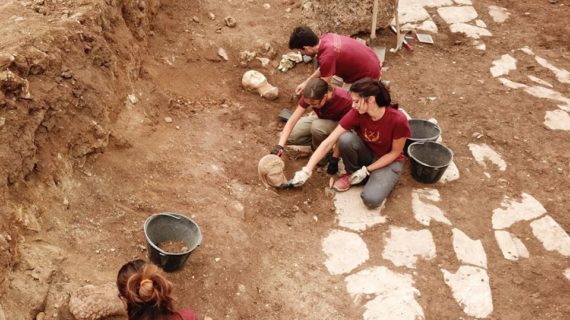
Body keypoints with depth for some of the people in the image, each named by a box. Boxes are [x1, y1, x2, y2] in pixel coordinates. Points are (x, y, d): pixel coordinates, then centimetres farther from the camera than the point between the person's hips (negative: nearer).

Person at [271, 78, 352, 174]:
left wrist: (334, 158, -27)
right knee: (289, 136, -13)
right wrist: (280, 145, -37)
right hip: (322, 120, 4)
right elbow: (292, 121, -26)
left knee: (317, 126, -36)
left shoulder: (344, 101, -37)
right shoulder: (309, 97, -25)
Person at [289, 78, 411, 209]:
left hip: (388, 161, -3)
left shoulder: (398, 120, -30)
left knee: (371, 199, -31)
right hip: (366, 153, 3)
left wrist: (366, 170, -19)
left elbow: (395, 153, -15)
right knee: (346, 138, -31)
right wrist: (306, 171, -26)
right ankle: (352, 174, -4)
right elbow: (329, 142, -21)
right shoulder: (356, 113, -21)